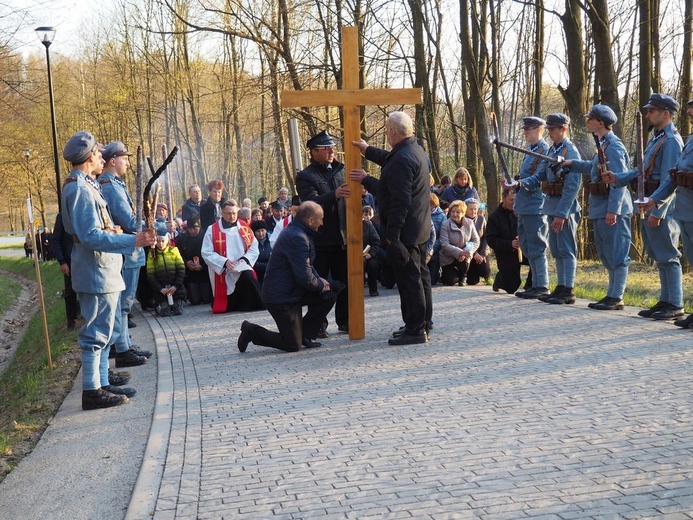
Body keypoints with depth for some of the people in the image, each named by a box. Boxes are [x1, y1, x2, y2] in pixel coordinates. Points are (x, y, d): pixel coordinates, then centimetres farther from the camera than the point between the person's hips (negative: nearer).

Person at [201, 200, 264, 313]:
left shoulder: (245, 228, 6)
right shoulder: (212, 230, -2)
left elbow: (254, 248, 8)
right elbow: (207, 253, -6)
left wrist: (245, 259, -11)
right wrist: (224, 262, -19)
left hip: (242, 267, 1)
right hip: (222, 271, -1)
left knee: (248, 277, -34)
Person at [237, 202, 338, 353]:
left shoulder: (296, 232, 9)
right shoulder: (298, 238, -25)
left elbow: (307, 266, 19)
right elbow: (305, 278, -27)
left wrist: (320, 281, 1)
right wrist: (321, 284, -6)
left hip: (292, 291, 10)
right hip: (281, 298, -10)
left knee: (329, 295, 5)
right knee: (293, 345, -4)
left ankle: (306, 335, 15)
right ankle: (252, 331, 9)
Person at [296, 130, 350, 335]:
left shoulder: (341, 170, 12)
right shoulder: (305, 177, -3)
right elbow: (311, 202, -19)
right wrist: (334, 195, -35)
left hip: (342, 238, 5)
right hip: (319, 240, -5)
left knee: (345, 281, 10)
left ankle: (344, 320, 21)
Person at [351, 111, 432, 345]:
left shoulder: (402, 160, -22)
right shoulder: (416, 150, 10)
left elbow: (400, 200, -25)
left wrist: (392, 234, -22)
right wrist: (367, 150, 38)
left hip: (405, 230, -11)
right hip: (420, 228, 11)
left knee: (408, 278, -5)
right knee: (420, 274, 18)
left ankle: (415, 330, -1)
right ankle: (423, 323, 29)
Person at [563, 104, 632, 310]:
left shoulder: (613, 145, -14)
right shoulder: (603, 145, 16)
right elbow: (594, 167, 34)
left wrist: (613, 209, -25)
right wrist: (573, 163, 21)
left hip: (612, 210, -10)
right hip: (600, 209, 10)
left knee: (616, 255, -4)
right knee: (606, 255, 15)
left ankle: (617, 298, 1)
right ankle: (611, 294, 22)